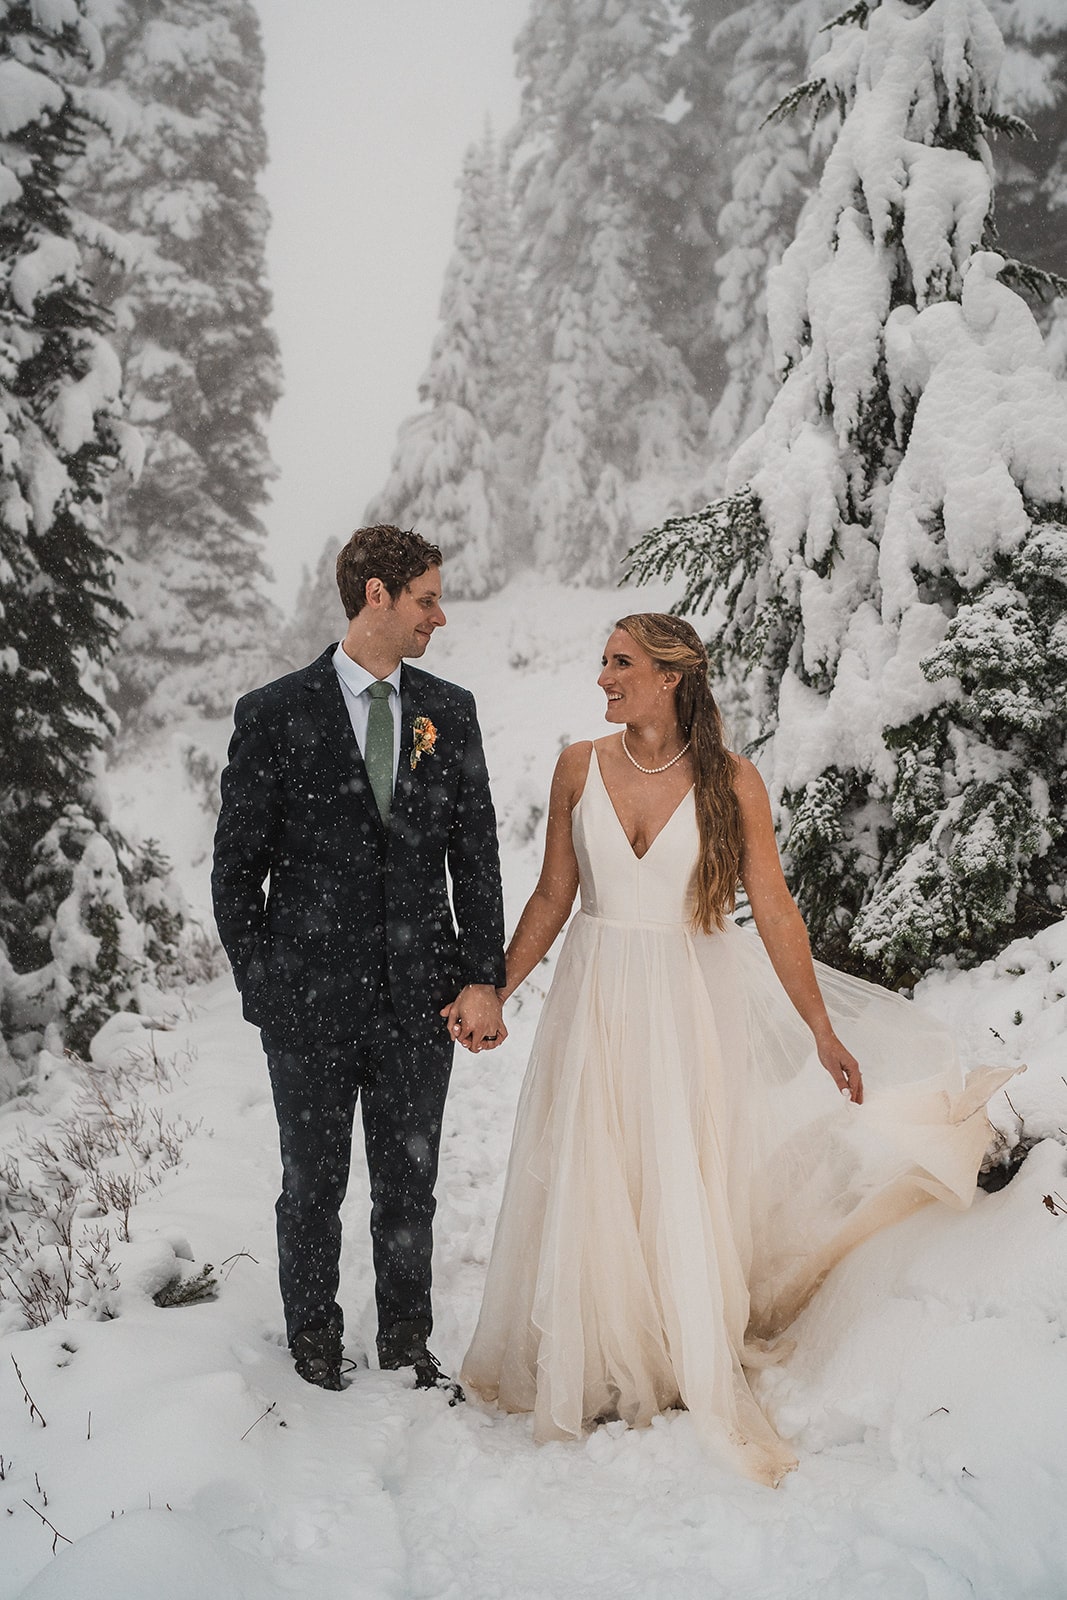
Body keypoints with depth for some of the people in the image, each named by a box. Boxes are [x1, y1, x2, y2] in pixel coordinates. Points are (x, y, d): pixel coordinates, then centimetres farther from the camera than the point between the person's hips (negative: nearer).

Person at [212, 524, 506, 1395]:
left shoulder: (451, 712, 4)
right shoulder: (274, 716, -7)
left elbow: (476, 855, 4)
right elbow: (237, 869, -2)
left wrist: (484, 980, -2)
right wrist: (264, 991, -3)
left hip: (420, 997, 3)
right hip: (311, 999, -2)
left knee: (410, 1186, 14)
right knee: (314, 1189, 13)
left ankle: (407, 1342, 33)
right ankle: (315, 1347, 33)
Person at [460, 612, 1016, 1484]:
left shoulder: (731, 781, -8)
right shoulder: (580, 767, -1)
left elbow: (776, 914, -6)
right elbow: (552, 898, 6)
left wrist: (824, 1033, -5)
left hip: (688, 1005, -2)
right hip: (596, 1002, 2)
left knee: (685, 1191, 7)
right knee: (589, 1192, 9)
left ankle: (695, 1371, 30)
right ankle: (596, 1367, 30)